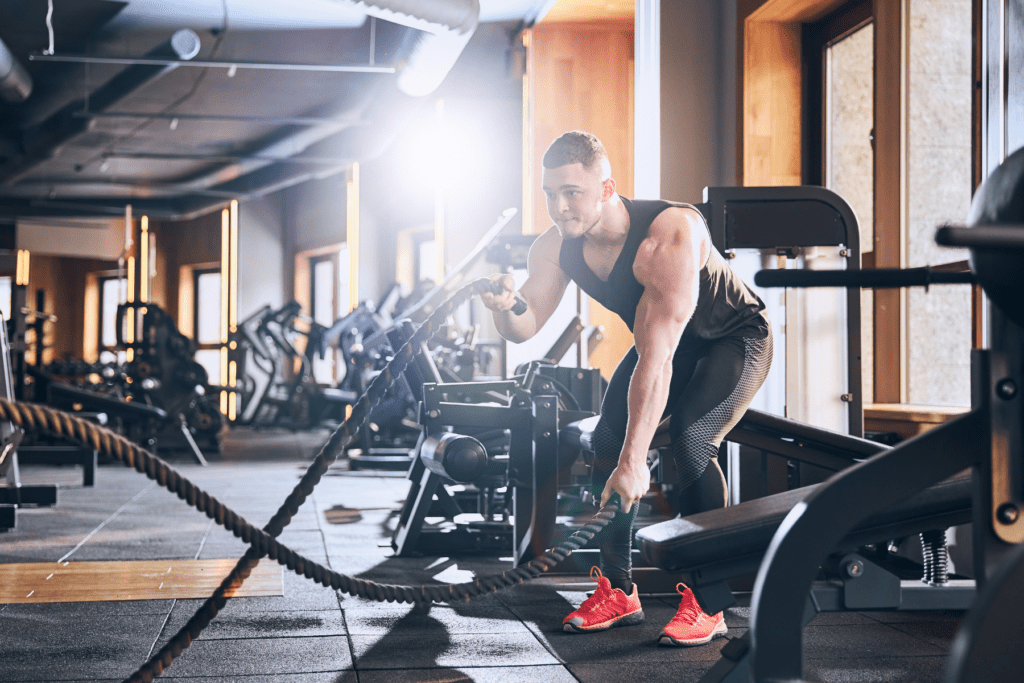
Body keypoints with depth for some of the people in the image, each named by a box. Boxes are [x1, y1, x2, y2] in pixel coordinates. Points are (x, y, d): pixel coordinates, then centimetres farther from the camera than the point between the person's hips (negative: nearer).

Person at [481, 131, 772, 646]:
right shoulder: (556, 247, -17)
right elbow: (524, 328, -16)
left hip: (735, 338, -7)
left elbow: (656, 358, -42)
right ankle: (618, 593, 6)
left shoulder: (669, 234, -39)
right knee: (607, 441, -7)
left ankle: (706, 604, -17)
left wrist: (635, 460, -45)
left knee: (690, 441, -27)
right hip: (666, 343, 7)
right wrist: (504, 307, -42)